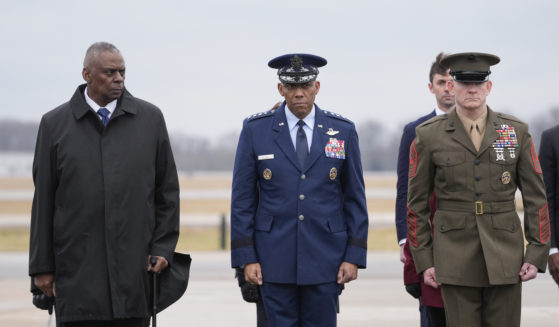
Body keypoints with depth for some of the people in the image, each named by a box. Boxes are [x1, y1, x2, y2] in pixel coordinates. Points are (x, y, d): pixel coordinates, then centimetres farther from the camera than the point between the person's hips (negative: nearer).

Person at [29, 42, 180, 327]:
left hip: (135, 268, 1)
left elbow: (168, 190, 11)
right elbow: (43, 199, 5)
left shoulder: (150, 118, 8)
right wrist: (42, 266, 3)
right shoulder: (55, 124, 5)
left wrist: (163, 248, 3)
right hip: (77, 269, -1)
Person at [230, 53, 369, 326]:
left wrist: (355, 255, 0)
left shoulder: (343, 131, 4)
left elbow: (355, 198, 7)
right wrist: (245, 257, -4)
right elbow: (242, 198, 2)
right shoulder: (255, 129, 2)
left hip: (325, 261, 1)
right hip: (275, 260, -1)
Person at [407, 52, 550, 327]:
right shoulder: (429, 135, 0)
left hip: (505, 255, 1)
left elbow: (536, 197, 5)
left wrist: (537, 254, -2)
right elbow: (416, 202, 3)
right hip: (456, 259, -1)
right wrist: (423, 260, -1)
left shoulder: (517, 132, 3)